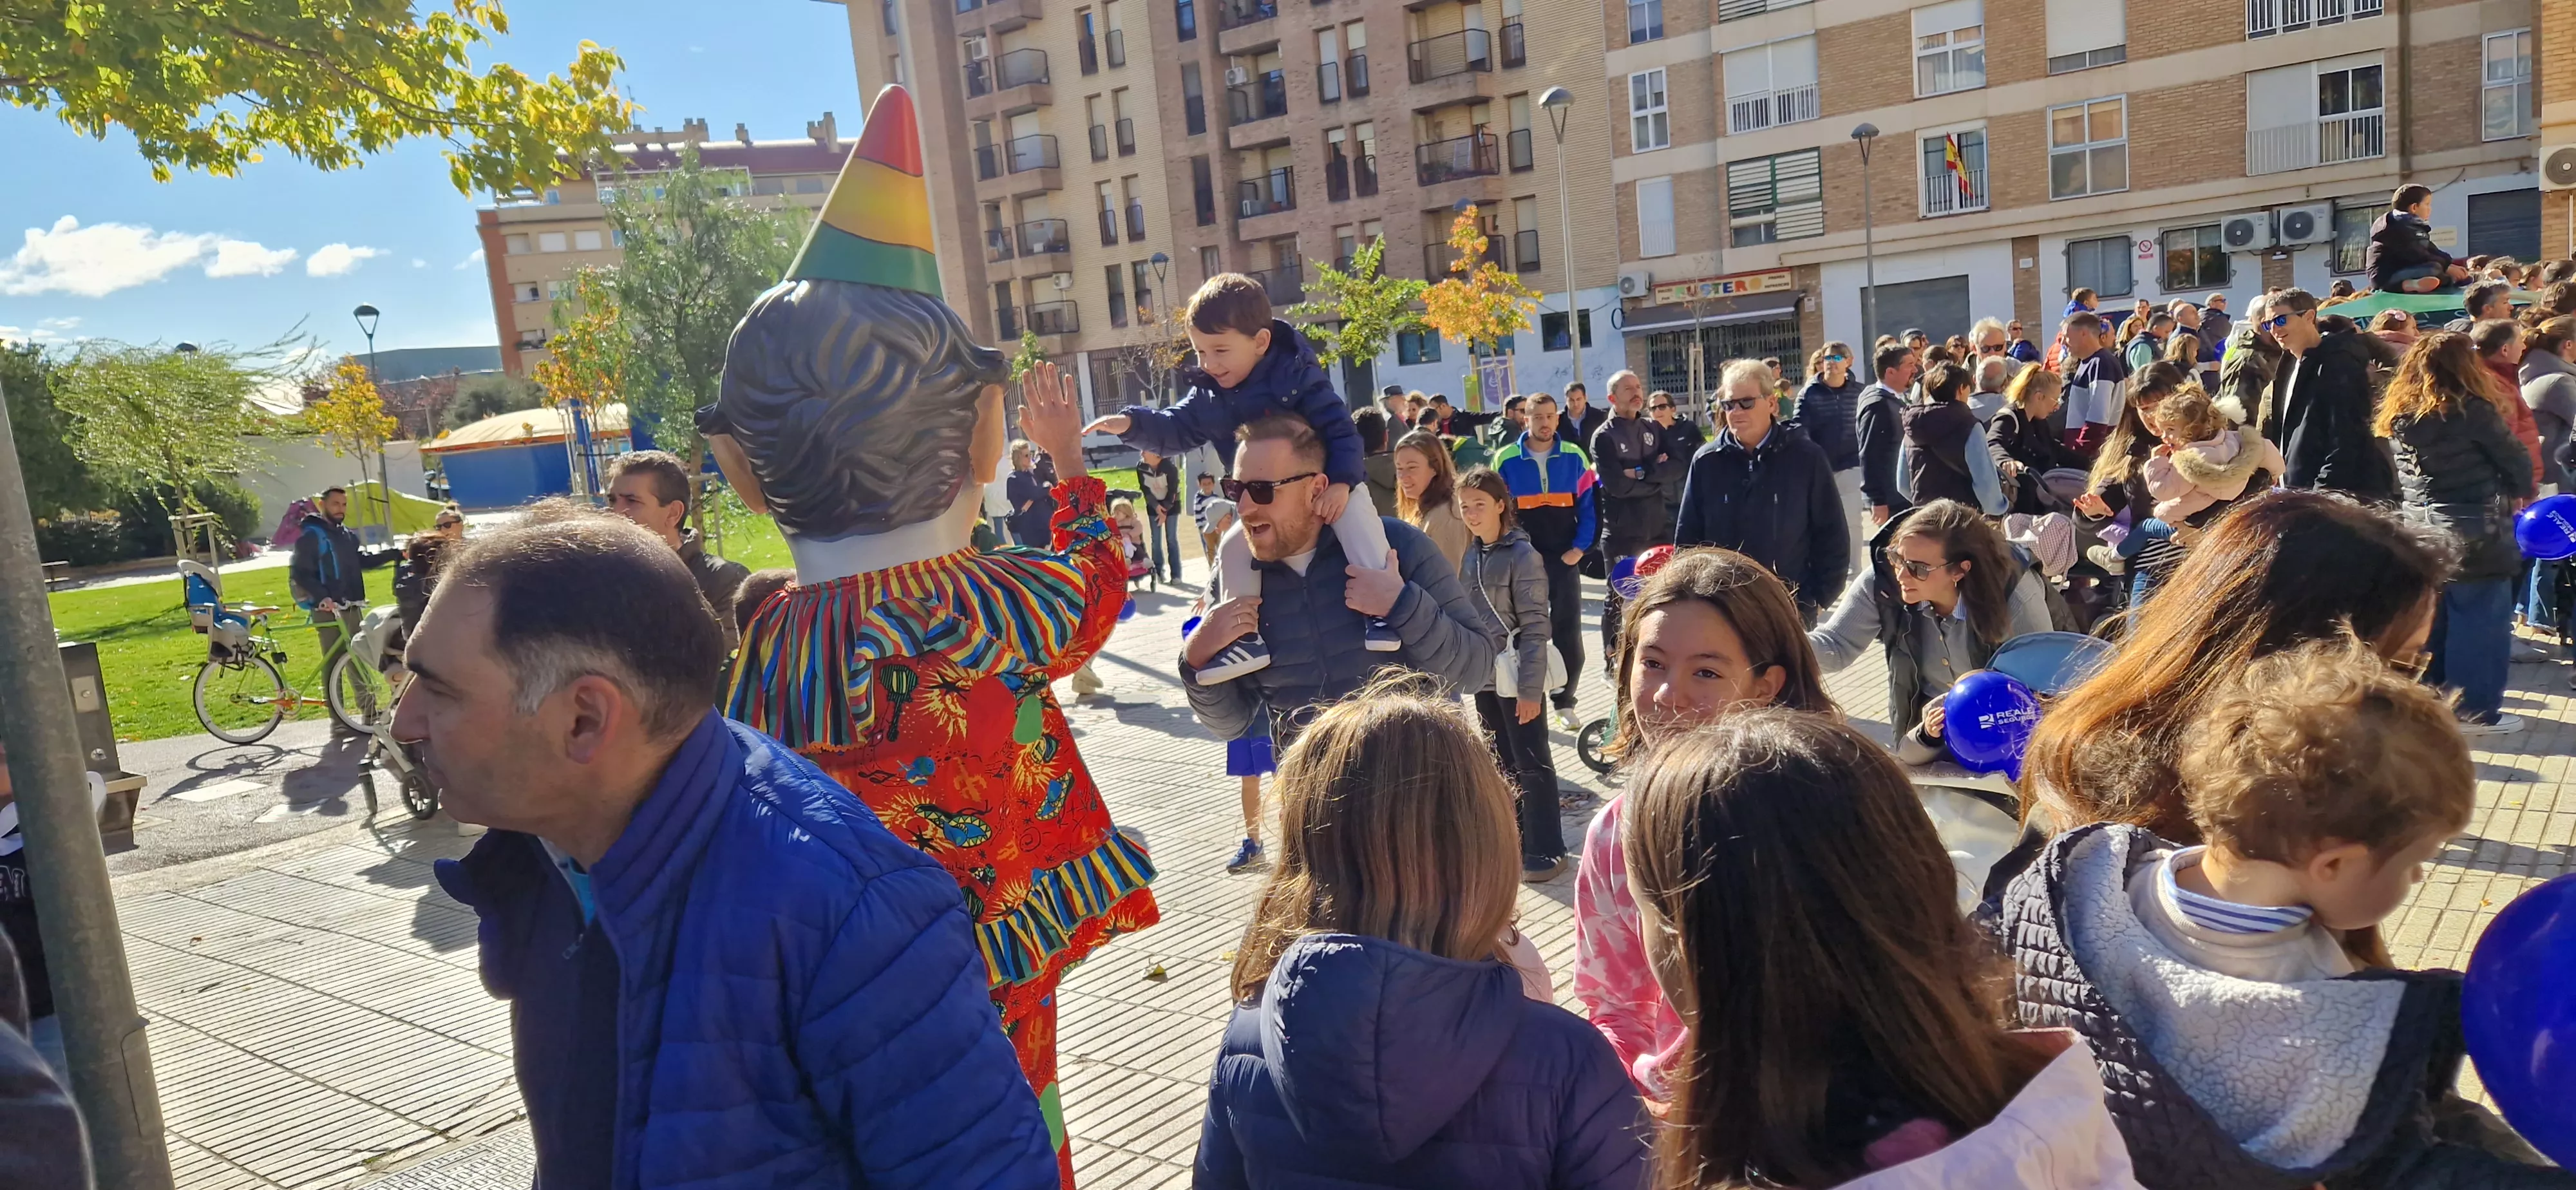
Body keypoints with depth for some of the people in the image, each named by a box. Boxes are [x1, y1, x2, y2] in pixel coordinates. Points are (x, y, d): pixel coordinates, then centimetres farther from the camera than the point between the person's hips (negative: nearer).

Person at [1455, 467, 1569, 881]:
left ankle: (1545, 850, 8)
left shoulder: (1522, 555, -13)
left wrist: (1530, 688, -17)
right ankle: (1516, 837, 29)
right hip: (1484, 674, 7)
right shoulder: (1471, 555, 6)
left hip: (1518, 675, -7)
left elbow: (1535, 627, -14)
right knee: (1503, 761, 16)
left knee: (1532, 762, 0)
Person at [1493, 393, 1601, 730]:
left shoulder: (1574, 457, 2)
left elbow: (1587, 505, 4)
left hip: (1565, 559, 1)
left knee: (1568, 630, 2)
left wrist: (1580, 547, -6)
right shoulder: (1506, 460, -2)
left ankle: (1564, 702, 13)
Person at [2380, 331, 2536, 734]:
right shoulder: (2472, 411, -16)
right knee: (2481, 623, 4)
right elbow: (2516, 460, -5)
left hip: (2421, 531, 6)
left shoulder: (2399, 417, 1)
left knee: (2431, 621, 16)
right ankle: (2476, 711, 9)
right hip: (2477, 535, -6)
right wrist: (2517, 492, 14)